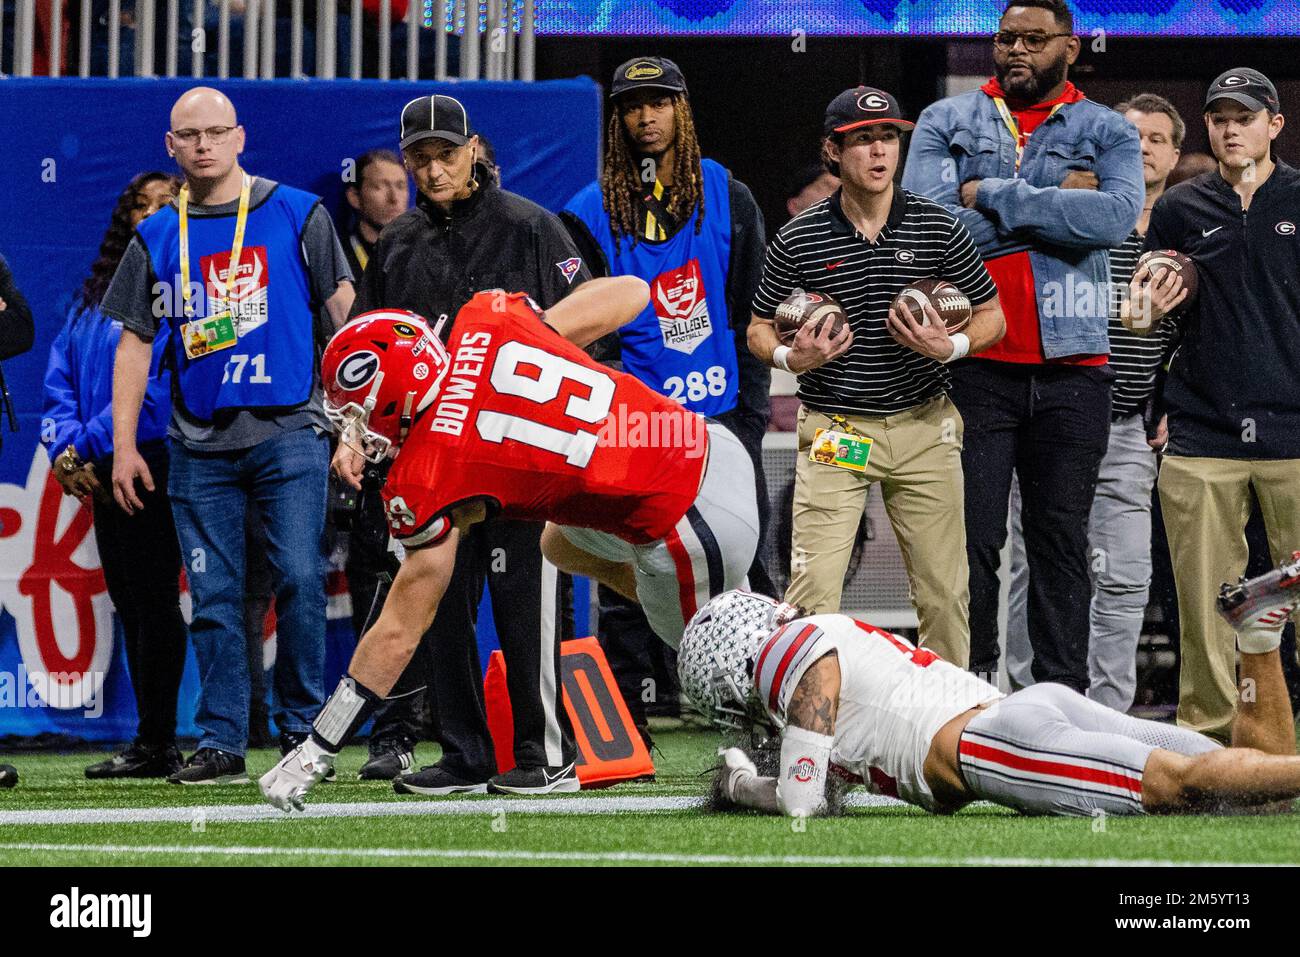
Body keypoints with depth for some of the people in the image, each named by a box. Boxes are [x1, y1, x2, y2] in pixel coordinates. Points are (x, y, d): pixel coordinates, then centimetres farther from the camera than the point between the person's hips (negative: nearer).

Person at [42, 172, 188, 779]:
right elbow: (61, 374, 14)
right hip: (101, 473, 7)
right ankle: (153, 744, 12)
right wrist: (65, 445, -3)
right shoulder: (97, 294, 18)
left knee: (152, 597, -8)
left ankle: (156, 745, -6)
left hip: (154, 461, -7)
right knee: (128, 600, 8)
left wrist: (89, 447, -14)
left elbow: (164, 387, -13)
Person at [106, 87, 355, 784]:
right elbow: (135, 342, 14)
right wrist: (123, 445, 8)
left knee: (299, 580, -9)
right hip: (201, 440, 2)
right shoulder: (157, 238, 11)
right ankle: (220, 744, 4)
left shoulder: (297, 215, 4)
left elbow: (341, 310, 7)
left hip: (289, 431, -2)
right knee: (213, 597, 1)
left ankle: (303, 732, 2)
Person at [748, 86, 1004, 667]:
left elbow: (991, 313, 10)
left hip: (923, 428, 1)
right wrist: (791, 357, -13)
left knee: (943, 592, 4)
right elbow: (759, 329, 9)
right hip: (835, 429, -1)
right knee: (813, 589, -11)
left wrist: (951, 346, -11)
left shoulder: (938, 228, 1)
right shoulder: (798, 239, -1)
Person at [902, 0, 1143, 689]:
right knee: (970, 537, -2)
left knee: (1062, 542, 5)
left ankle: (1063, 695, 8)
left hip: (1072, 369, 1)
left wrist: (996, 196, -11)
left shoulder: (1107, 133, 10)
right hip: (974, 366, -1)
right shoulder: (947, 123, 10)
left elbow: (1117, 216, -12)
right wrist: (1055, 195, -7)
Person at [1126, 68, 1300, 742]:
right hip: (1202, 436, 2)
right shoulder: (1179, 210, 13)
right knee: (1204, 604, 1)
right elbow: (1150, 318, 19)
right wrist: (1146, 311, -3)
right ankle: (1208, 735, 8)